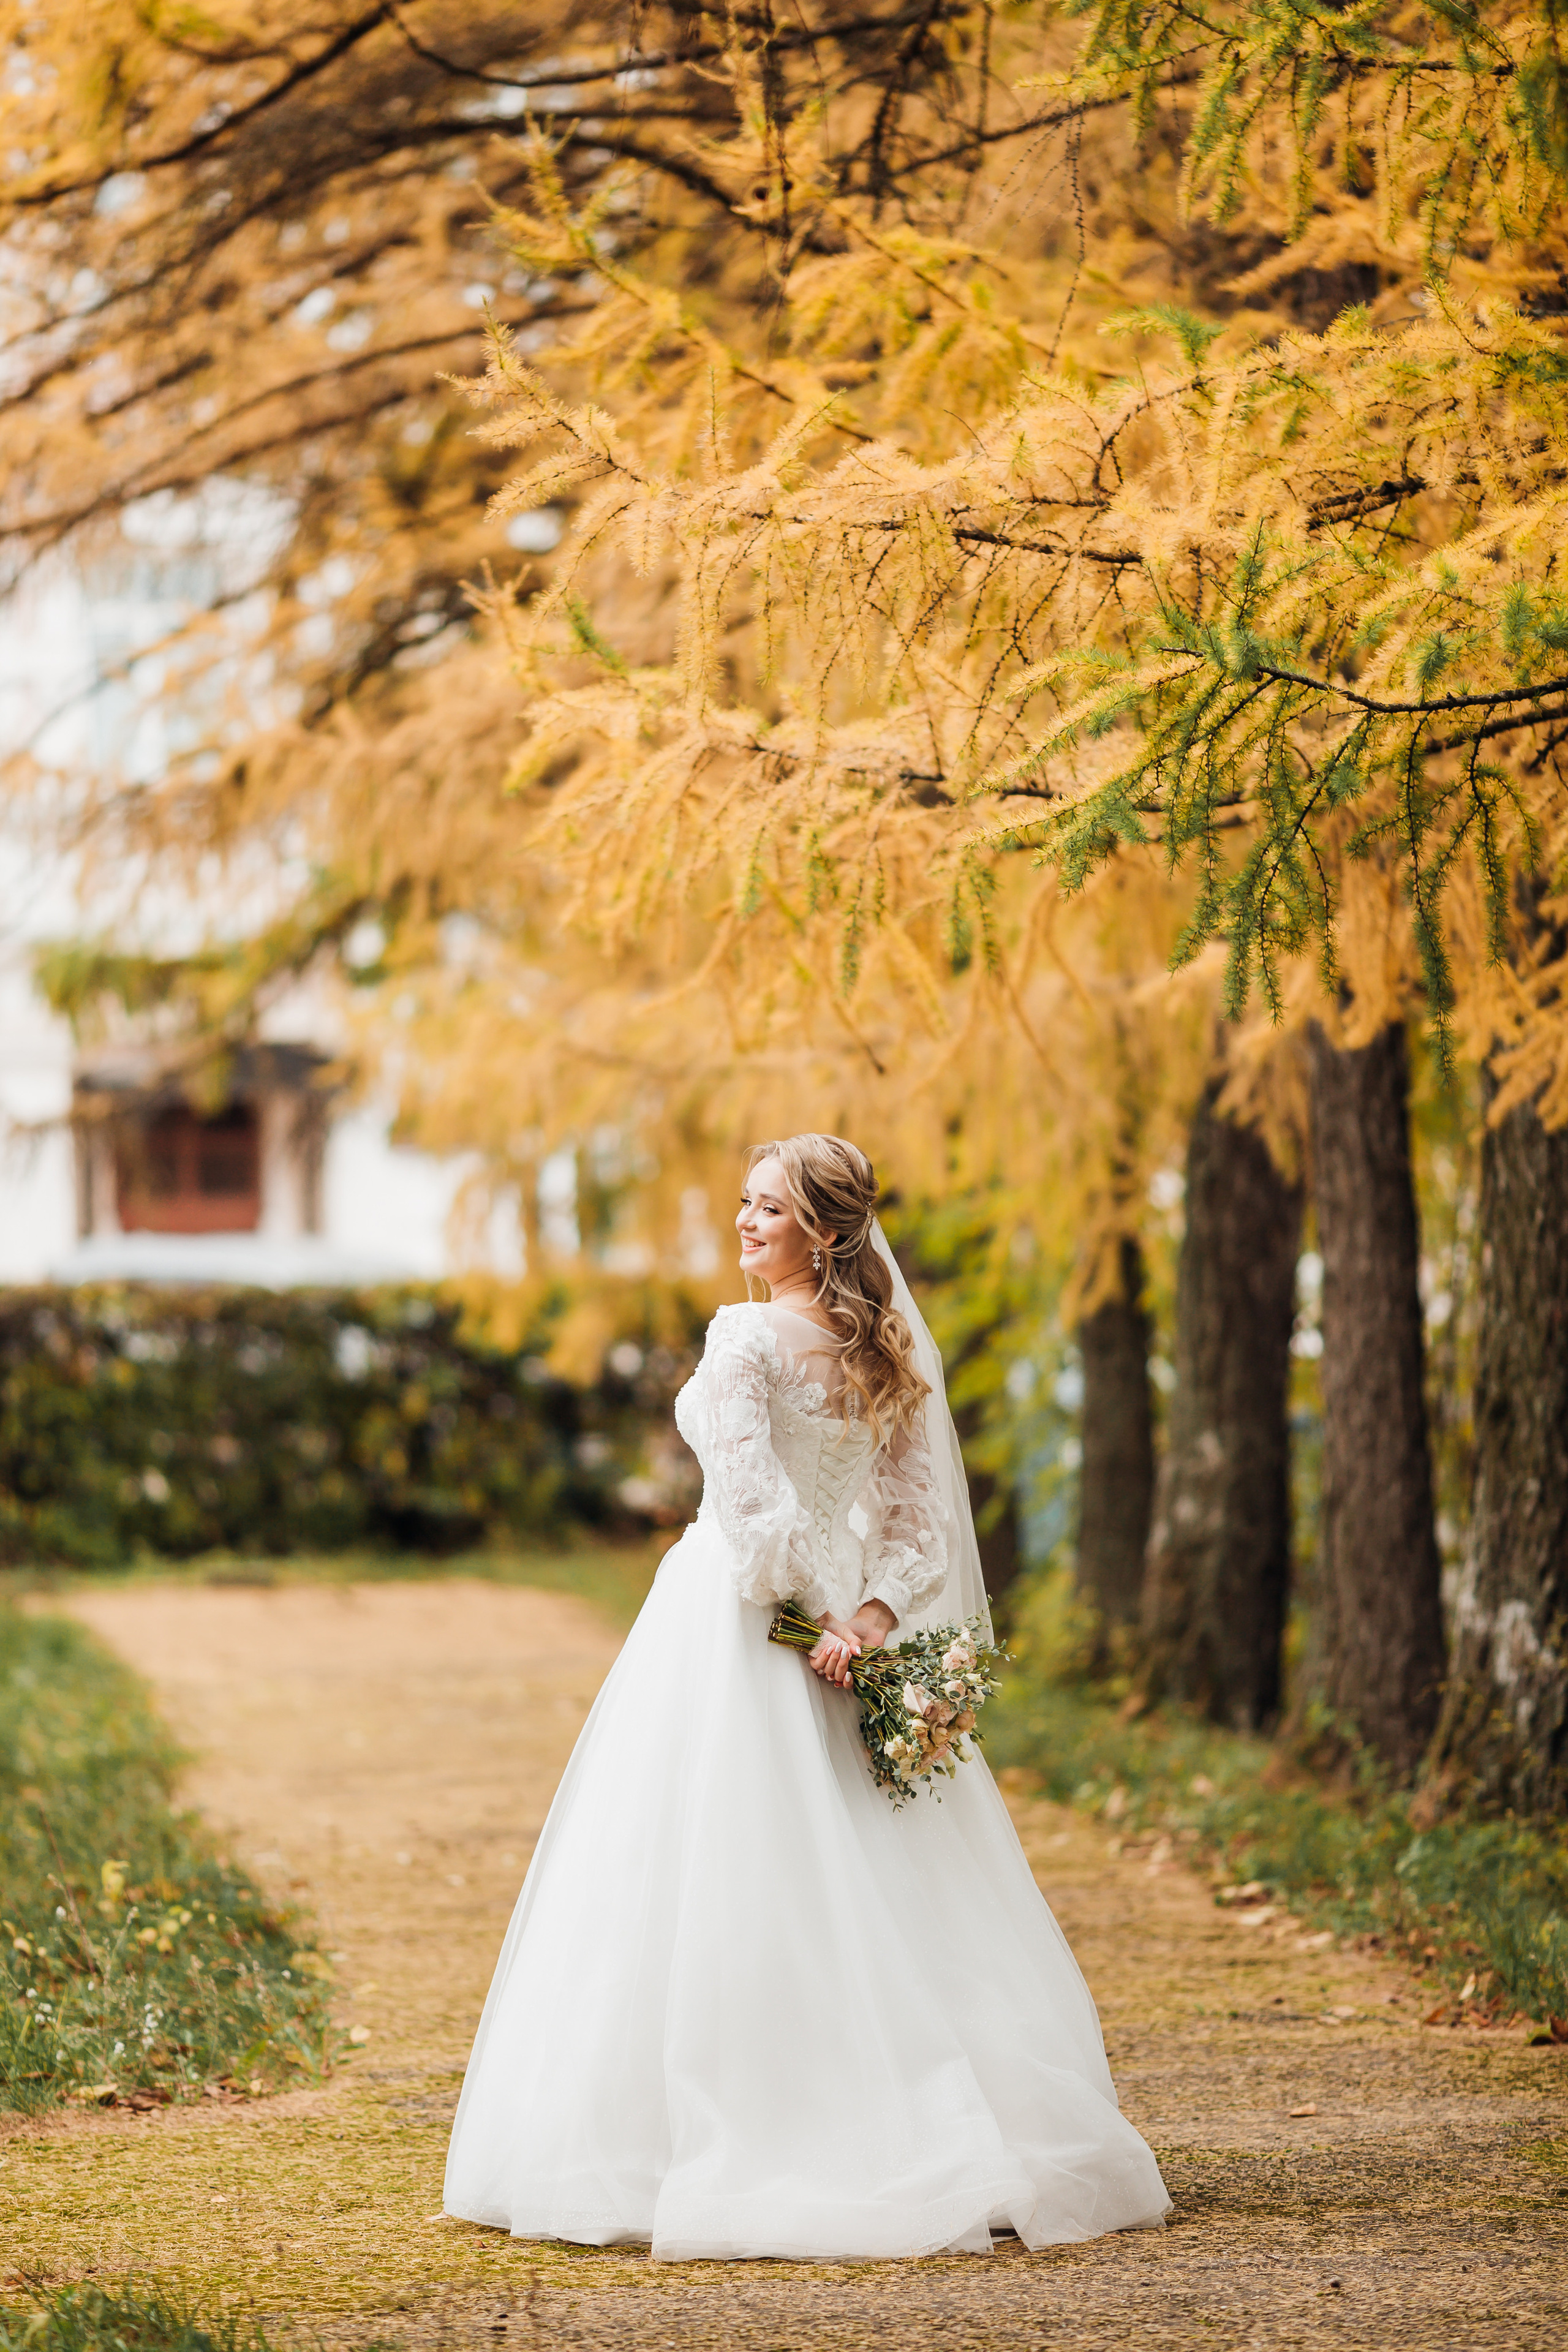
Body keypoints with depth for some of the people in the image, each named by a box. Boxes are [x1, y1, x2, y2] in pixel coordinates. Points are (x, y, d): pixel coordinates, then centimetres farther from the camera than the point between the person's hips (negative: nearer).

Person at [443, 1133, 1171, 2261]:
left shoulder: (747, 1336, -12)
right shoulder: (890, 1350, 9)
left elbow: (751, 1498, -20)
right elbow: (920, 1511, 4)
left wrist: (792, 1608, -11)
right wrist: (868, 1614, -5)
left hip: (740, 1613, -7)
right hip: (843, 1621, 7)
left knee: (719, 1889, -2)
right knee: (871, 1893, 10)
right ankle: (947, 2137, 9)